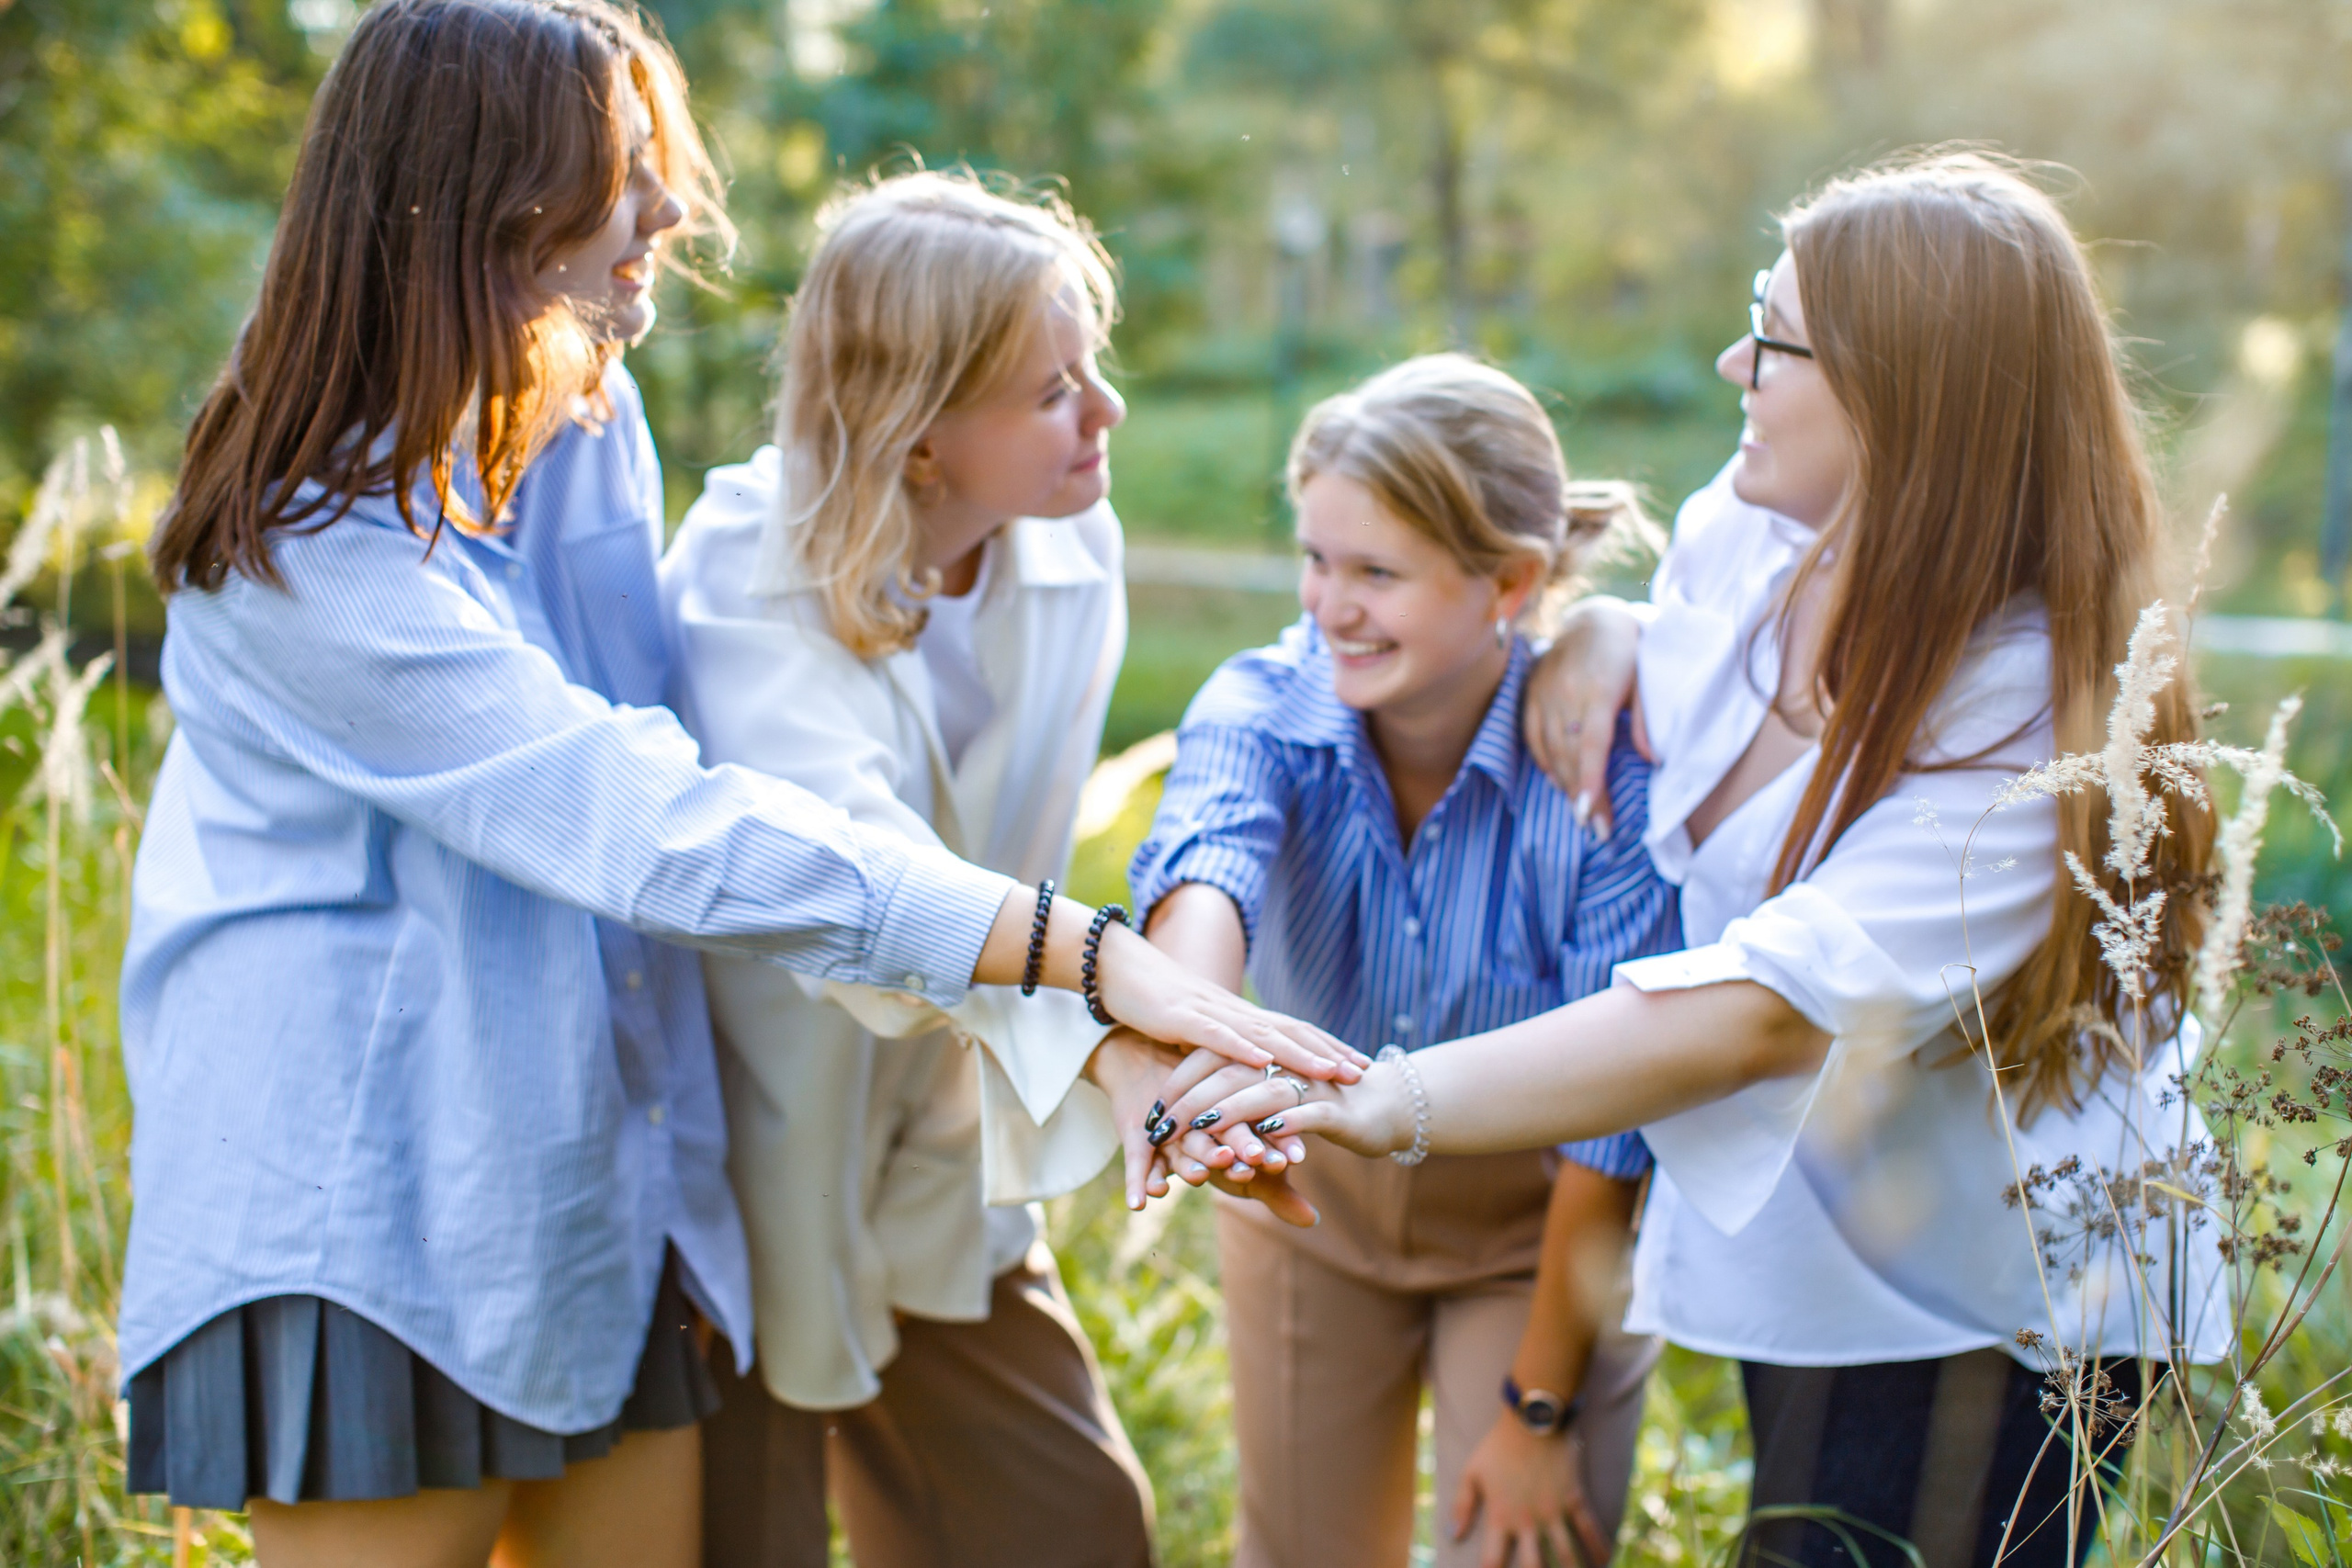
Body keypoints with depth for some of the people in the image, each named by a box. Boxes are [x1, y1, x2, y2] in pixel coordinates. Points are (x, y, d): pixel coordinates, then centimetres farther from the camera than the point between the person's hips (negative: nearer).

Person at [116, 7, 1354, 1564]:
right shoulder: (305, 555, -21)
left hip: (604, 1195, 7)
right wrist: (1094, 958, -33)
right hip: (373, 1237, -7)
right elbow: (659, 836, -29)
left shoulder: (594, 418, 4)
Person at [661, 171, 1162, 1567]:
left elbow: (1006, 872, 2)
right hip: (745, 1174, -5)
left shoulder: (1073, 556, -8)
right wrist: (1103, 1034, -55)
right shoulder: (750, 587, -26)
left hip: (935, 1168, 5)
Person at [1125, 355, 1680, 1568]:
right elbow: (1205, 861, -43)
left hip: (1537, 1220, -3)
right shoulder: (1263, 704, -20)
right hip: (1308, 1191, 3)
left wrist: (1541, 1407, -15)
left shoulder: (1614, 765, -27)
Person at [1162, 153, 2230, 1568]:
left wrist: (1390, 1103, -46)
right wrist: (1602, 636, -8)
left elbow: (1768, 1010, -40)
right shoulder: (1755, 531, -8)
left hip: (1990, 1298, -7)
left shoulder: (2034, 728, -30)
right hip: (1788, 1230, 7)